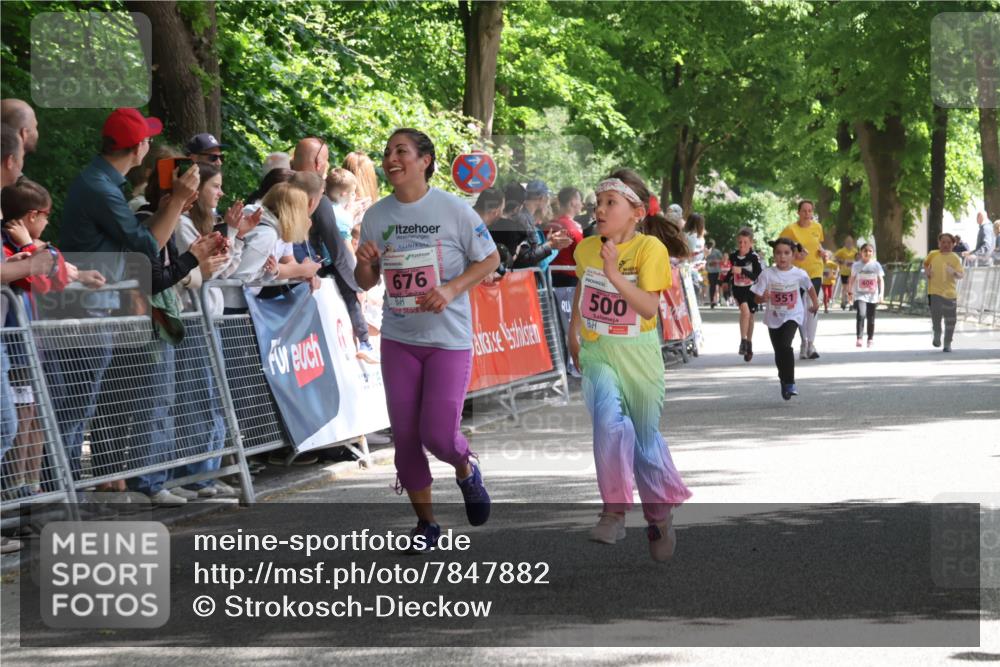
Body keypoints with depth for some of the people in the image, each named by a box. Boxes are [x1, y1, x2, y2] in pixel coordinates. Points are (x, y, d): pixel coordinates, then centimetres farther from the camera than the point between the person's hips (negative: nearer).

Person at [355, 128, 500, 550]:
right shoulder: (376, 216, 2)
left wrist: (451, 290, -16)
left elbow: (490, 260, -2)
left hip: (448, 338, -4)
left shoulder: (453, 210, -10)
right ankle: (425, 522, 20)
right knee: (404, 434, 4)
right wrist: (365, 264, -14)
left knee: (439, 435, -9)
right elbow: (366, 282, 10)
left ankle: (466, 472, 27)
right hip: (398, 339, 4)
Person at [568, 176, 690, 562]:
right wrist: (573, 333, 25)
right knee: (609, 422, -22)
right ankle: (614, 511, -12)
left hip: (637, 355, -2)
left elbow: (649, 307, -24)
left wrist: (615, 275, -33)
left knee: (646, 435, 9)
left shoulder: (649, 248, -15)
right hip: (596, 353, 2)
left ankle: (660, 514, 30)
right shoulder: (586, 248, -1)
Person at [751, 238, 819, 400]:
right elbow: (757, 297, -9)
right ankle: (784, 381, 35)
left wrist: (815, 303, 22)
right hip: (774, 318, 2)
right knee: (779, 353, 11)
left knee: (785, 345, -24)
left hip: (792, 316, -2)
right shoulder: (767, 274, -11)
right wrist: (763, 297, -30)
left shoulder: (799, 274, -9)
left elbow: (810, 287, 12)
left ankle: (790, 384, -17)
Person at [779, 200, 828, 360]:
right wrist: (794, 254, -19)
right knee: (801, 309, 2)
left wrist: (823, 252, 0)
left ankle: (811, 344, 0)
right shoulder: (790, 229, -7)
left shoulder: (817, 227, 6)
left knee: (812, 307, -2)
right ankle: (804, 343, 13)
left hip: (815, 271, 3)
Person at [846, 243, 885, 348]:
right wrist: (850, 292, 9)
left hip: (872, 296, 1)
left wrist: (881, 294, -8)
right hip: (860, 295, -1)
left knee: (871, 318, 9)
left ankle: (870, 339, 24)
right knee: (861, 315, -20)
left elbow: (881, 280, 0)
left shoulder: (876, 265, 0)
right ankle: (859, 338, -21)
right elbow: (852, 279, 9)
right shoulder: (856, 265, 1)